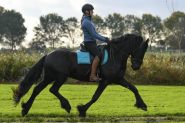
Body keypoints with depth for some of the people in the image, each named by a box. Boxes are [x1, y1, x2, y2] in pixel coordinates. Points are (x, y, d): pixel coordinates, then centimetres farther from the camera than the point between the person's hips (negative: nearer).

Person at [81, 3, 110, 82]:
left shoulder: (89, 21, 16)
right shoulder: (86, 22, -16)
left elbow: (94, 33, 21)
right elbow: (94, 35, -19)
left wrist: (104, 38, 13)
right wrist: (104, 39, -13)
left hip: (92, 42, 11)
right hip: (89, 42, -11)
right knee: (98, 55, -28)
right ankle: (92, 76, -33)